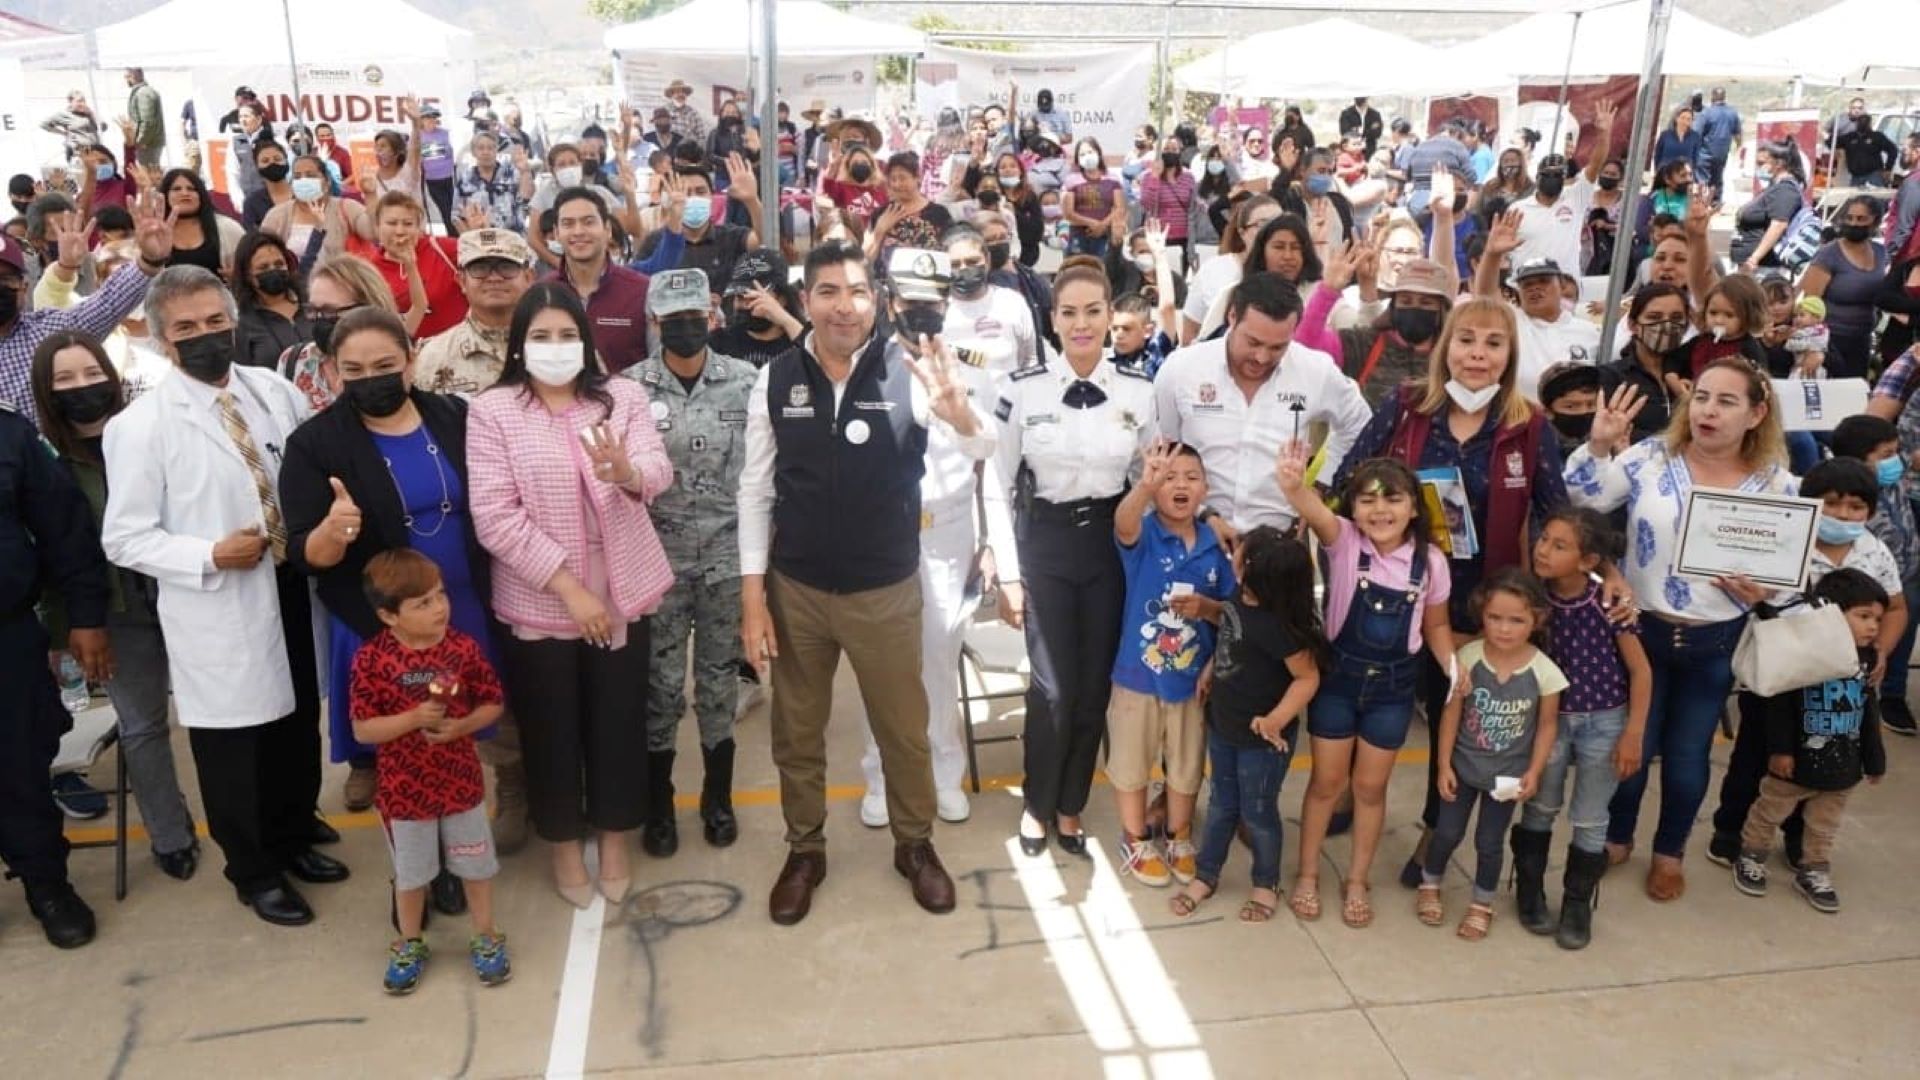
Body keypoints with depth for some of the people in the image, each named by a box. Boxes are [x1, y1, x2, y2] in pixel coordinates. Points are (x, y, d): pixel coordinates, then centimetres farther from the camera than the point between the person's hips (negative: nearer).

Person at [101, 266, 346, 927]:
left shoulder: (276, 391, 2)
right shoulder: (141, 424, -11)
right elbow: (124, 538, -9)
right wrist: (210, 556, -20)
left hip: (293, 591, 5)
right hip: (219, 611, -4)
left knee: (299, 730, 19)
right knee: (234, 749, 11)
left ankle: (295, 841, 43)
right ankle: (255, 872, 32)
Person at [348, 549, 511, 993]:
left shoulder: (464, 648, -12)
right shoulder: (371, 659, -16)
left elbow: (492, 705, -3)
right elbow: (363, 729, -13)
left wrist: (461, 726, -21)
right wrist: (413, 718, -27)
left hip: (461, 782, 1)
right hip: (404, 790, -1)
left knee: (476, 866, 16)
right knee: (409, 873, 18)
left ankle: (486, 938, 36)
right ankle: (409, 946, 39)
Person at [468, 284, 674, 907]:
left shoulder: (622, 396, 1)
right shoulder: (492, 410, -7)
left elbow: (658, 472, -13)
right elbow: (494, 517, -14)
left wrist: (626, 472, -38)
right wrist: (568, 587, -17)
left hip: (621, 595, 2)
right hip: (537, 603, -2)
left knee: (618, 722, 13)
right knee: (551, 730, 13)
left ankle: (615, 839, 34)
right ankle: (564, 843, 35)